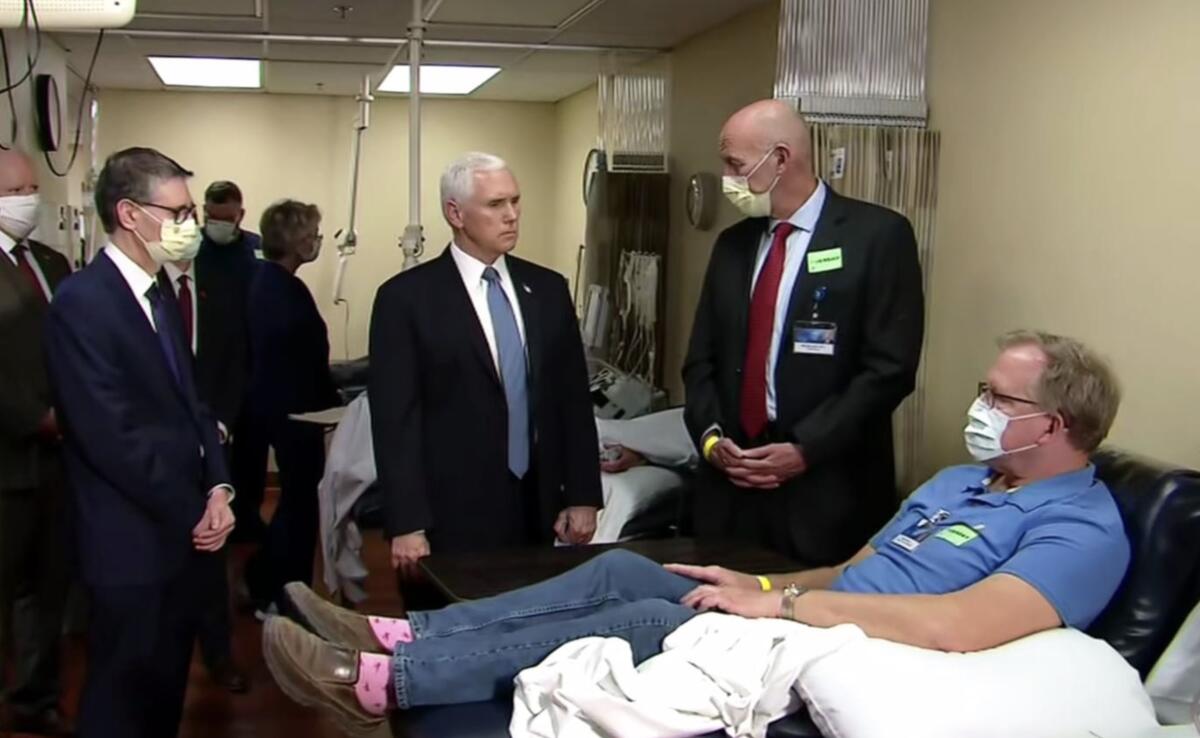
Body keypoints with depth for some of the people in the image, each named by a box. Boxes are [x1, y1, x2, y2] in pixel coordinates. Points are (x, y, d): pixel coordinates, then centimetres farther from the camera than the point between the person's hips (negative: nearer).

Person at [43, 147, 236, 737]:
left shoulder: (156, 297, 11)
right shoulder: (82, 301, -18)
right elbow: (114, 439, -23)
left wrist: (217, 486, -3)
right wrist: (194, 512, -13)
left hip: (177, 532, 8)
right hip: (134, 541, -8)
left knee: (166, 688, 19)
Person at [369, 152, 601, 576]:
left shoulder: (548, 289, 8)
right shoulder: (406, 297, -5)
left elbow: (573, 399, 9)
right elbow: (395, 419, -8)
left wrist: (582, 496, 4)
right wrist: (407, 526, -12)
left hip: (539, 511, 4)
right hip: (452, 518, -4)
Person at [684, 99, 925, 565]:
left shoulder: (878, 235, -6)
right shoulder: (733, 244, 12)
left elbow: (889, 367, -11)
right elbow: (702, 357, 14)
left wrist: (805, 450, -14)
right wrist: (711, 436, -3)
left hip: (827, 491, -4)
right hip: (733, 483, 5)